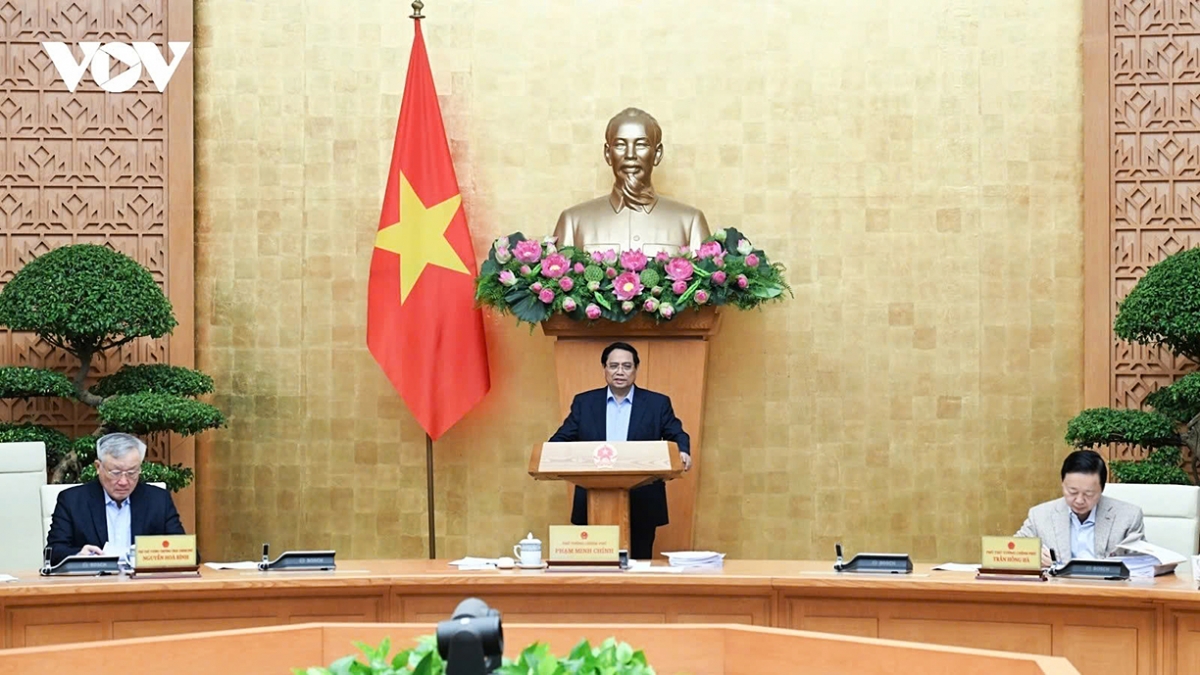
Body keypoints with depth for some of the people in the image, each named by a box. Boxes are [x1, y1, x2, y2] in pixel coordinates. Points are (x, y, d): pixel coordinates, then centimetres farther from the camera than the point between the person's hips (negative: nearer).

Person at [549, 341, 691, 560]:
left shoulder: (657, 404, 6)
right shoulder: (584, 403, 10)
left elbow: (677, 436, 2)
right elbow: (563, 438, 7)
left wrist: (683, 453, -21)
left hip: (642, 507, -1)